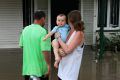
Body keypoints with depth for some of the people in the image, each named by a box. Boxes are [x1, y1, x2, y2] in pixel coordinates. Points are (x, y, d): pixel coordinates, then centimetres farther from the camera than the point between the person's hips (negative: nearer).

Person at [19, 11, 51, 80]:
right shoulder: (42, 31, -18)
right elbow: (45, 50, -23)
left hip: (27, 68, 5)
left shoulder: (25, 30, 1)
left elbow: (22, 45, 11)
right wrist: (48, 64, -13)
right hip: (40, 68, -5)